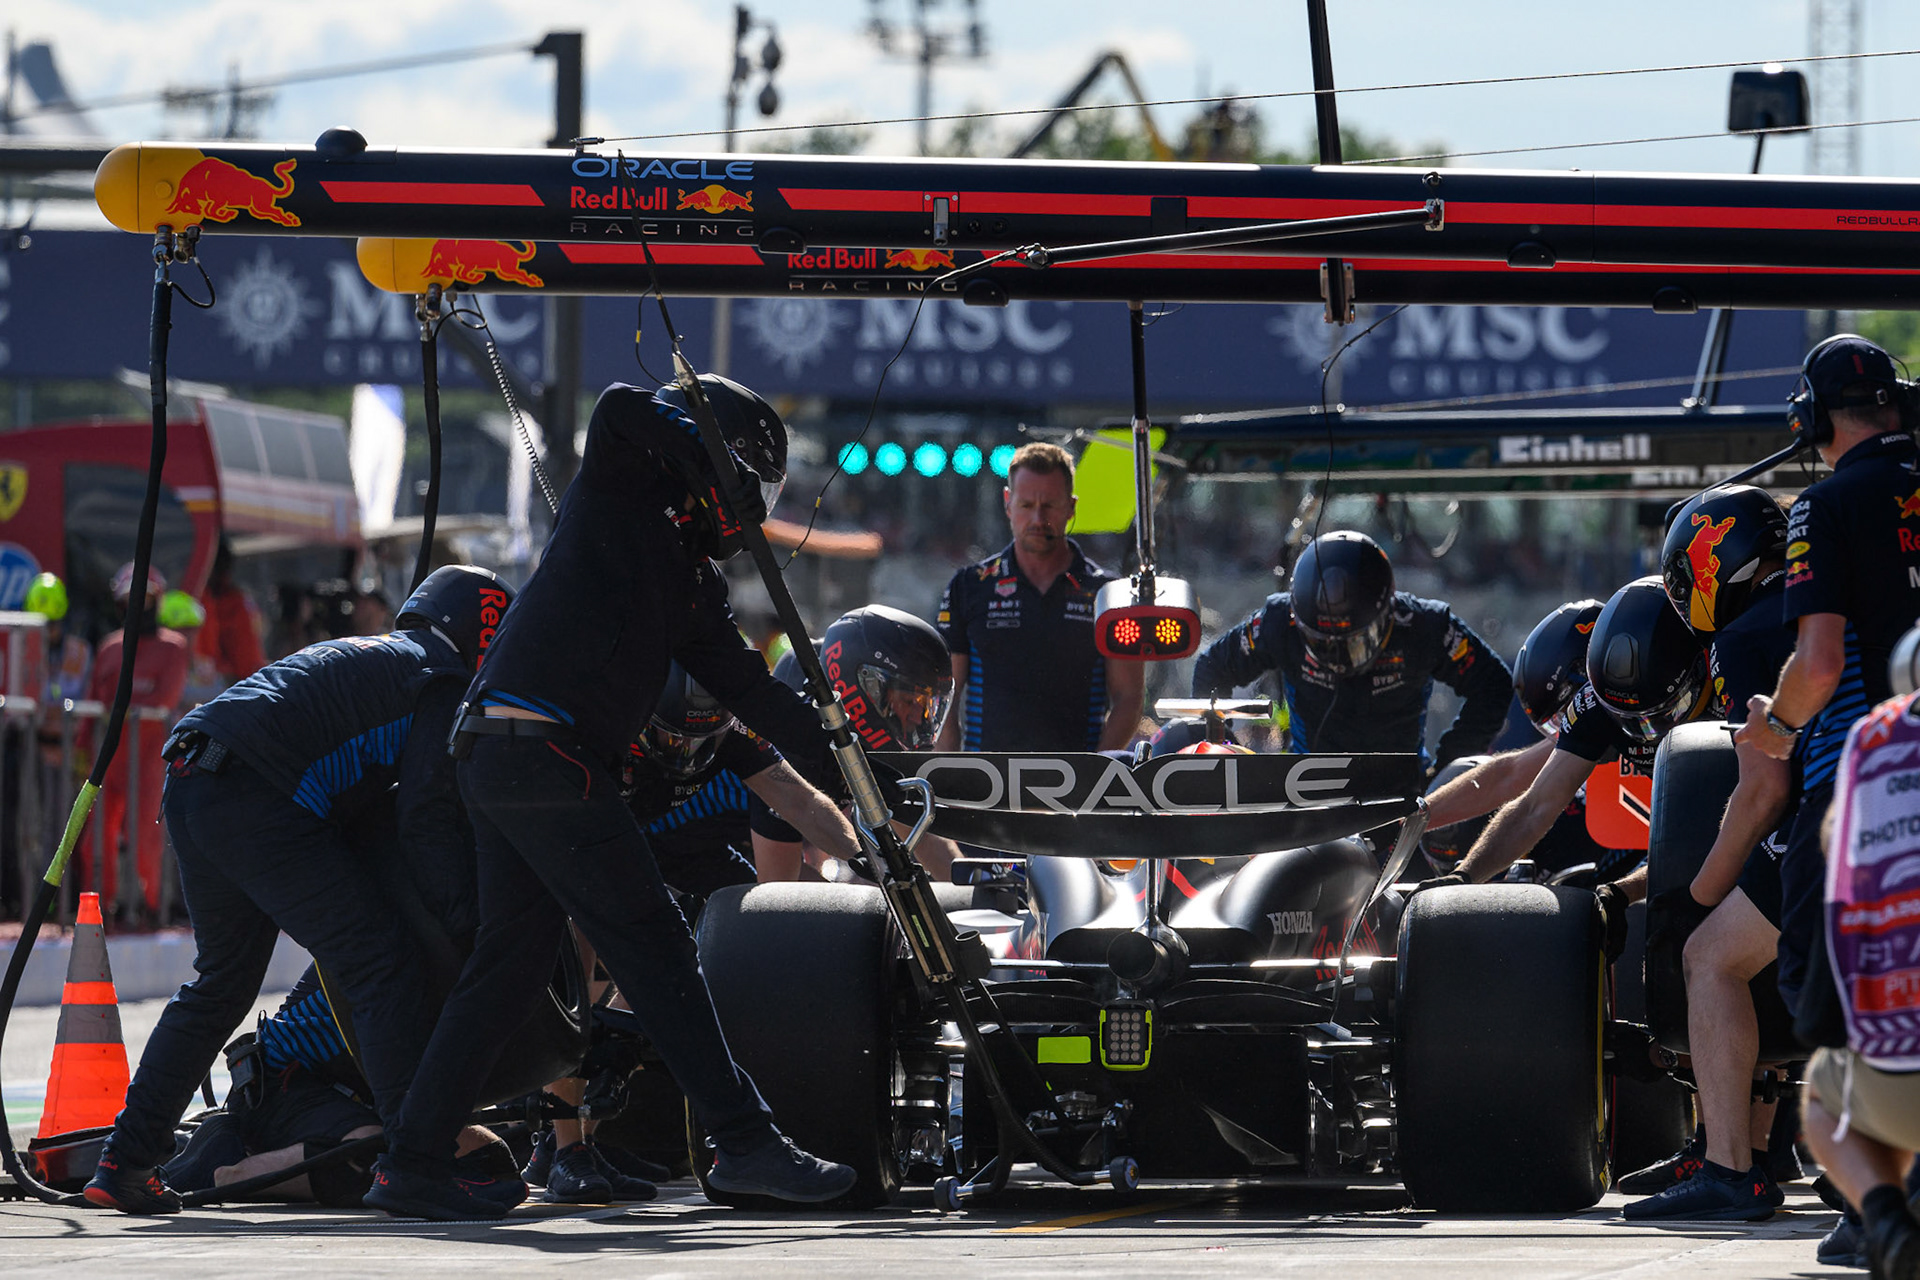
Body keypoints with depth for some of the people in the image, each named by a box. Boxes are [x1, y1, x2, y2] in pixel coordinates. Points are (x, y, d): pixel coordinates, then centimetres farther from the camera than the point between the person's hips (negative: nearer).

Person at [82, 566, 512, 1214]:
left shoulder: (364, 656, 32)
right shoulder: (443, 679, 4)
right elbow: (427, 819, -5)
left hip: (188, 791, 10)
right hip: (259, 805, -9)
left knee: (222, 982, 23)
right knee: (385, 967, -8)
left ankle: (125, 1161, 22)